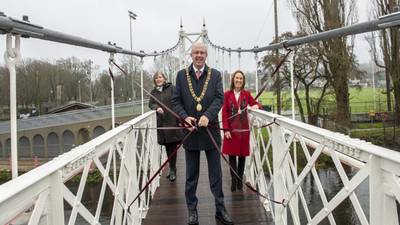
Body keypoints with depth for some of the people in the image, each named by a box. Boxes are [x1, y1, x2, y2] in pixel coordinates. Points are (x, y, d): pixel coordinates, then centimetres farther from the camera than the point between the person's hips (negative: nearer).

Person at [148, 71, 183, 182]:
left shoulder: (171, 88, 0)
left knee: (172, 146, -3)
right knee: (167, 146, 11)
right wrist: (156, 107, -9)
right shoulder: (153, 92, 13)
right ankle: (172, 168, 25)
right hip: (161, 122, 4)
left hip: (172, 120, -4)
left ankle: (172, 170, 6)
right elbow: (150, 104, 14)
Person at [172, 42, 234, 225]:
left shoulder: (215, 75, 4)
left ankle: (220, 209, 22)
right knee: (191, 175, 11)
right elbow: (176, 100, 2)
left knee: (216, 173, 9)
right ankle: (192, 210, 24)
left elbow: (220, 98, -6)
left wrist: (208, 115, -22)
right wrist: (185, 117, -16)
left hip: (211, 129, 0)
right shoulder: (181, 75, 5)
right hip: (190, 130, 0)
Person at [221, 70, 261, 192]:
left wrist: (256, 106, -11)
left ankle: (240, 180, 17)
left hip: (243, 129, 2)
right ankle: (234, 181, 6)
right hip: (231, 129, -2)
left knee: (242, 155, 6)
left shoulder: (246, 94, 6)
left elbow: (256, 104, 14)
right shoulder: (227, 94, 0)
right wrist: (226, 129, -10)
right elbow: (224, 113, -2)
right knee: (232, 155, 0)